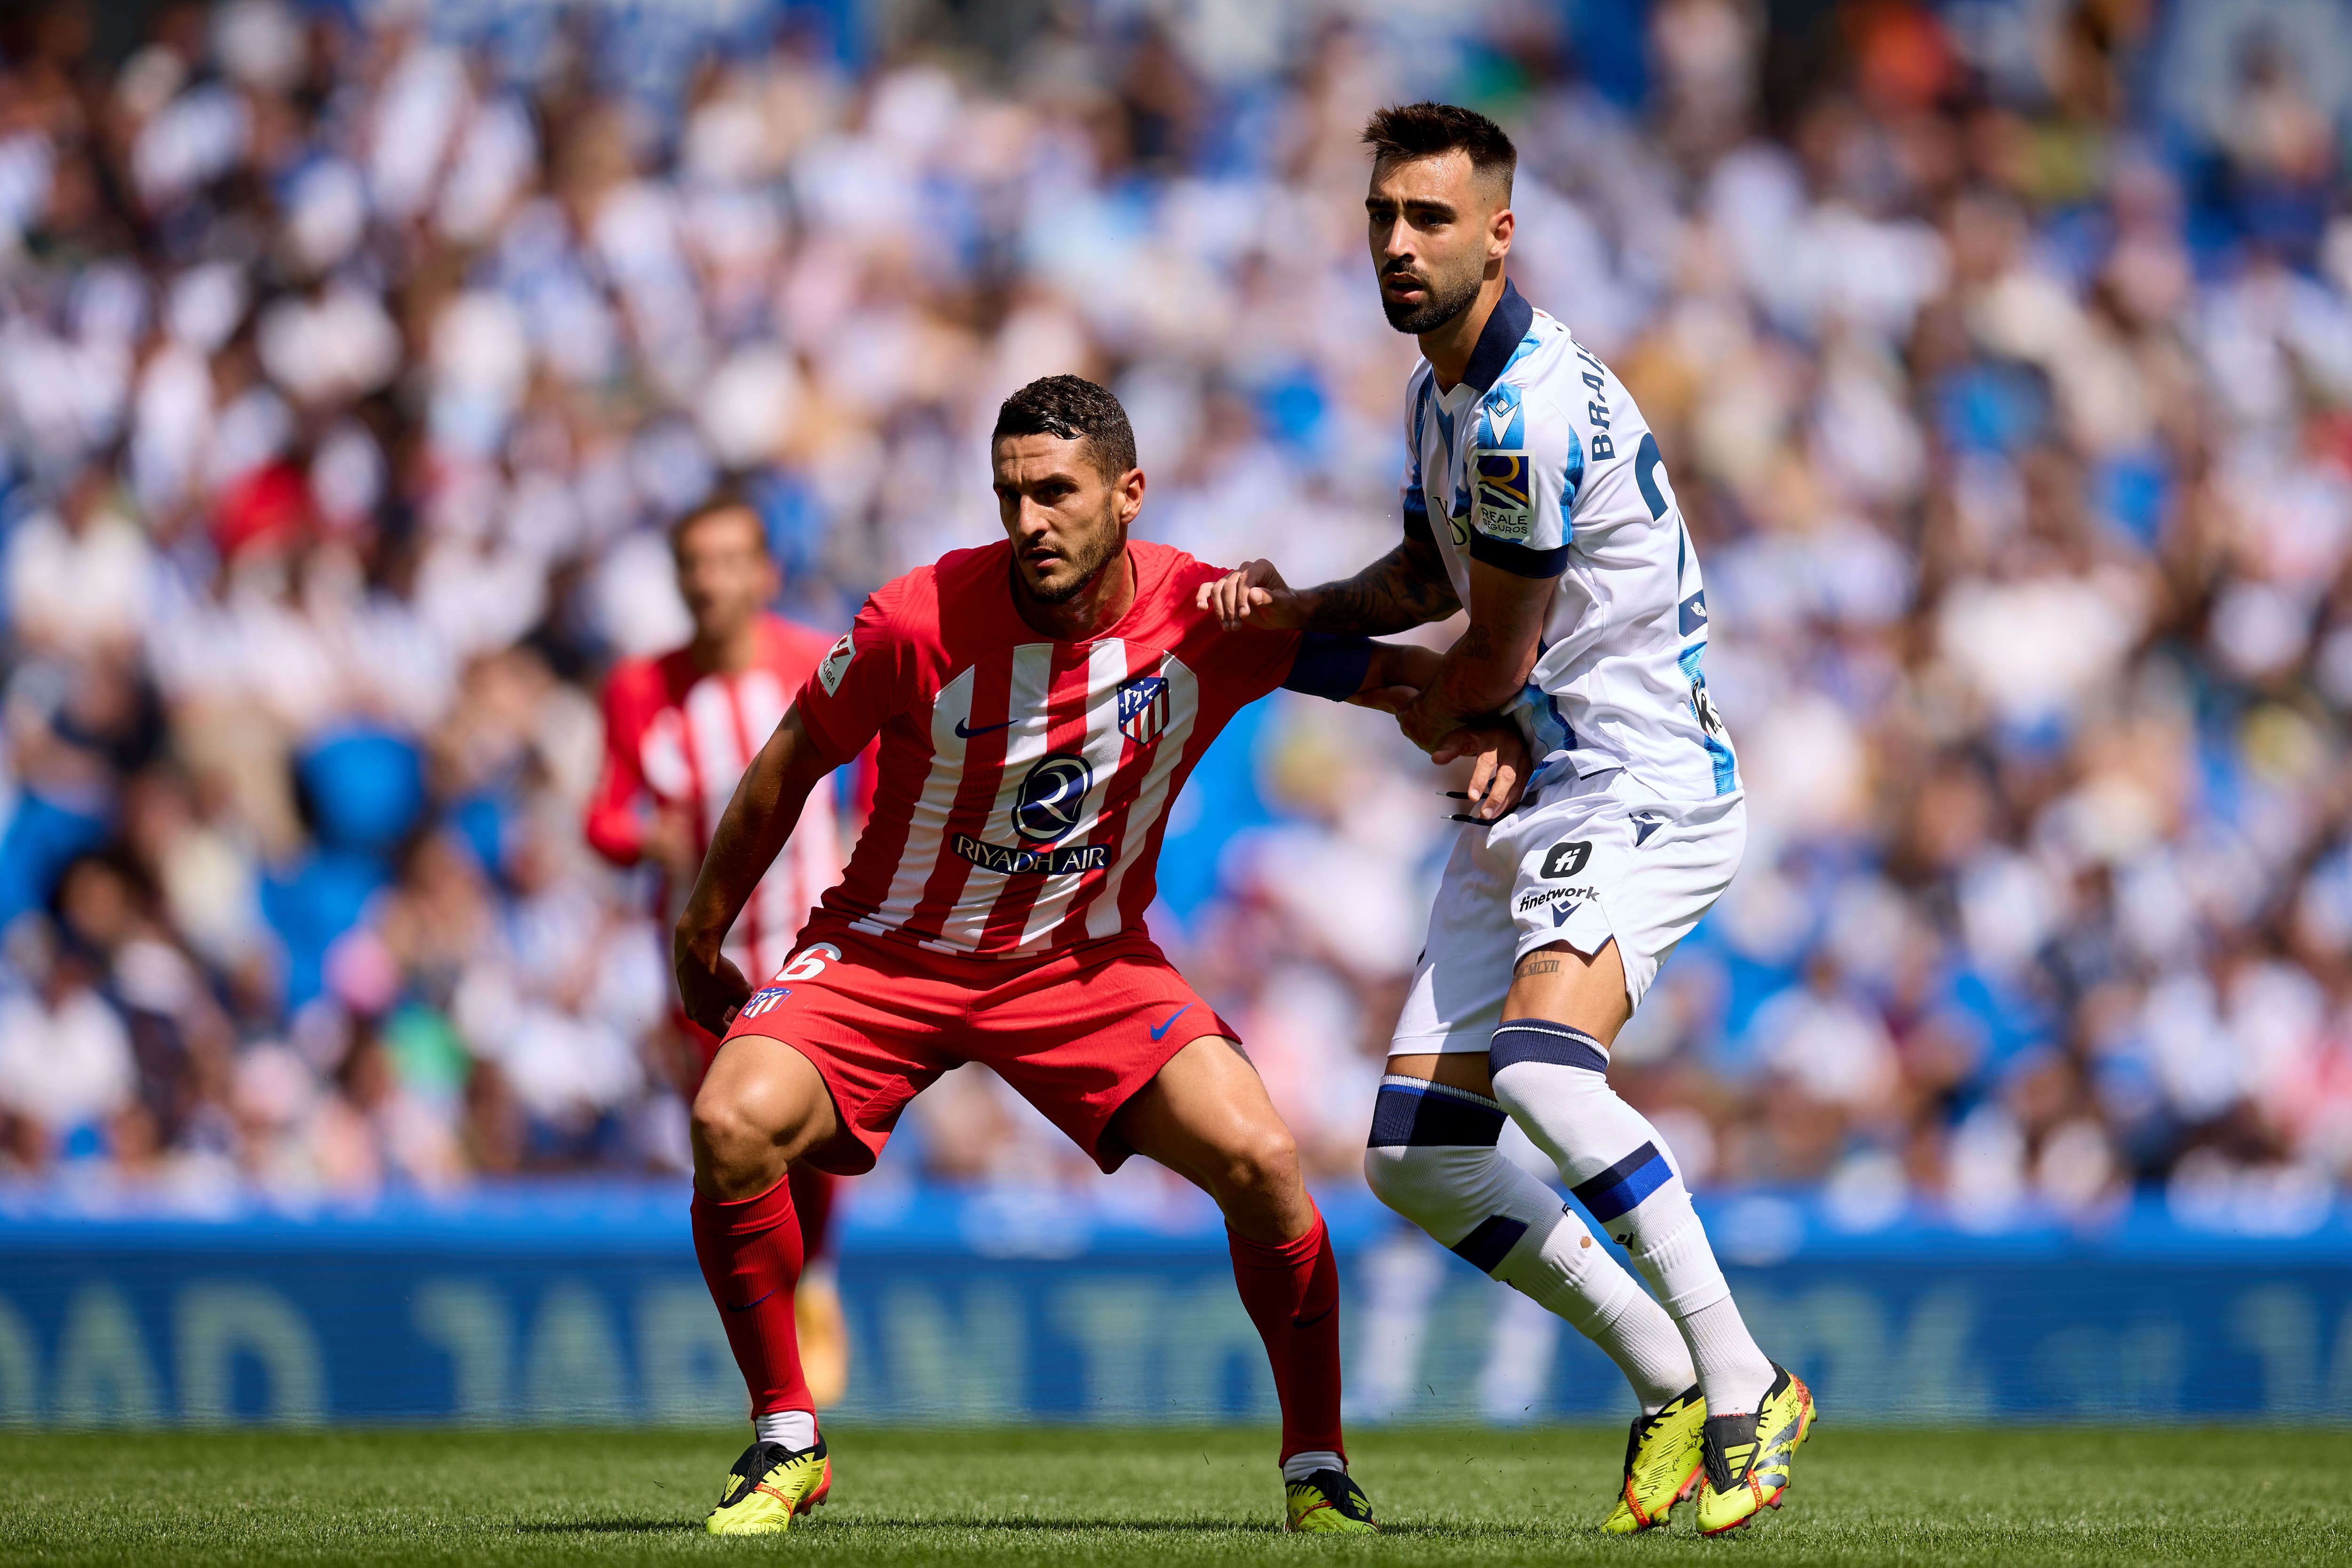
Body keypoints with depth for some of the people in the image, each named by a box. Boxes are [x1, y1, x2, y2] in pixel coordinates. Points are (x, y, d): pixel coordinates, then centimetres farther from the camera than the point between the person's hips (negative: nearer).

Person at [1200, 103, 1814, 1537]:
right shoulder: (1444, 390, 11)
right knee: (1415, 1159, 2)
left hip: (1642, 788, -10)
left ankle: (1746, 1391, -22)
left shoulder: (1530, 410, -21)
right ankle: (1667, 1384, 14)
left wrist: (1426, 719, 10)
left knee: (1543, 1072, -33)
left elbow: (1496, 660, -12)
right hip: (1523, 806, 10)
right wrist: (1304, 610, 8)